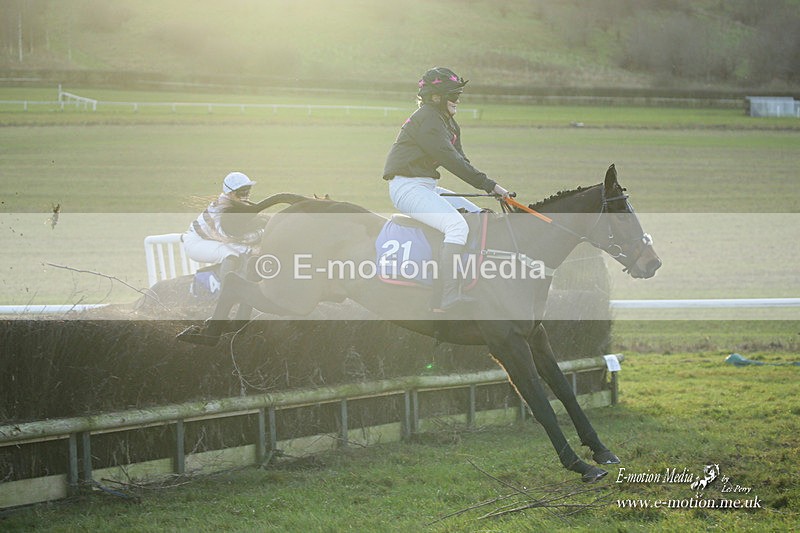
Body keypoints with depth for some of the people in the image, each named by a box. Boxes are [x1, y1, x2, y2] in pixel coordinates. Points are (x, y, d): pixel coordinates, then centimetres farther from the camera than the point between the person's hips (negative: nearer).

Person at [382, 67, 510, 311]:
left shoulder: (449, 123, 17)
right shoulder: (427, 119, -15)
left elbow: (460, 161, 15)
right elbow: (451, 160, -21)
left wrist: (490, 186, 2)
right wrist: (489, 184, -20)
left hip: (427, 187, 11)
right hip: (407, 187, -11)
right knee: (458, 225, -28)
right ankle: (449, 297, -35)